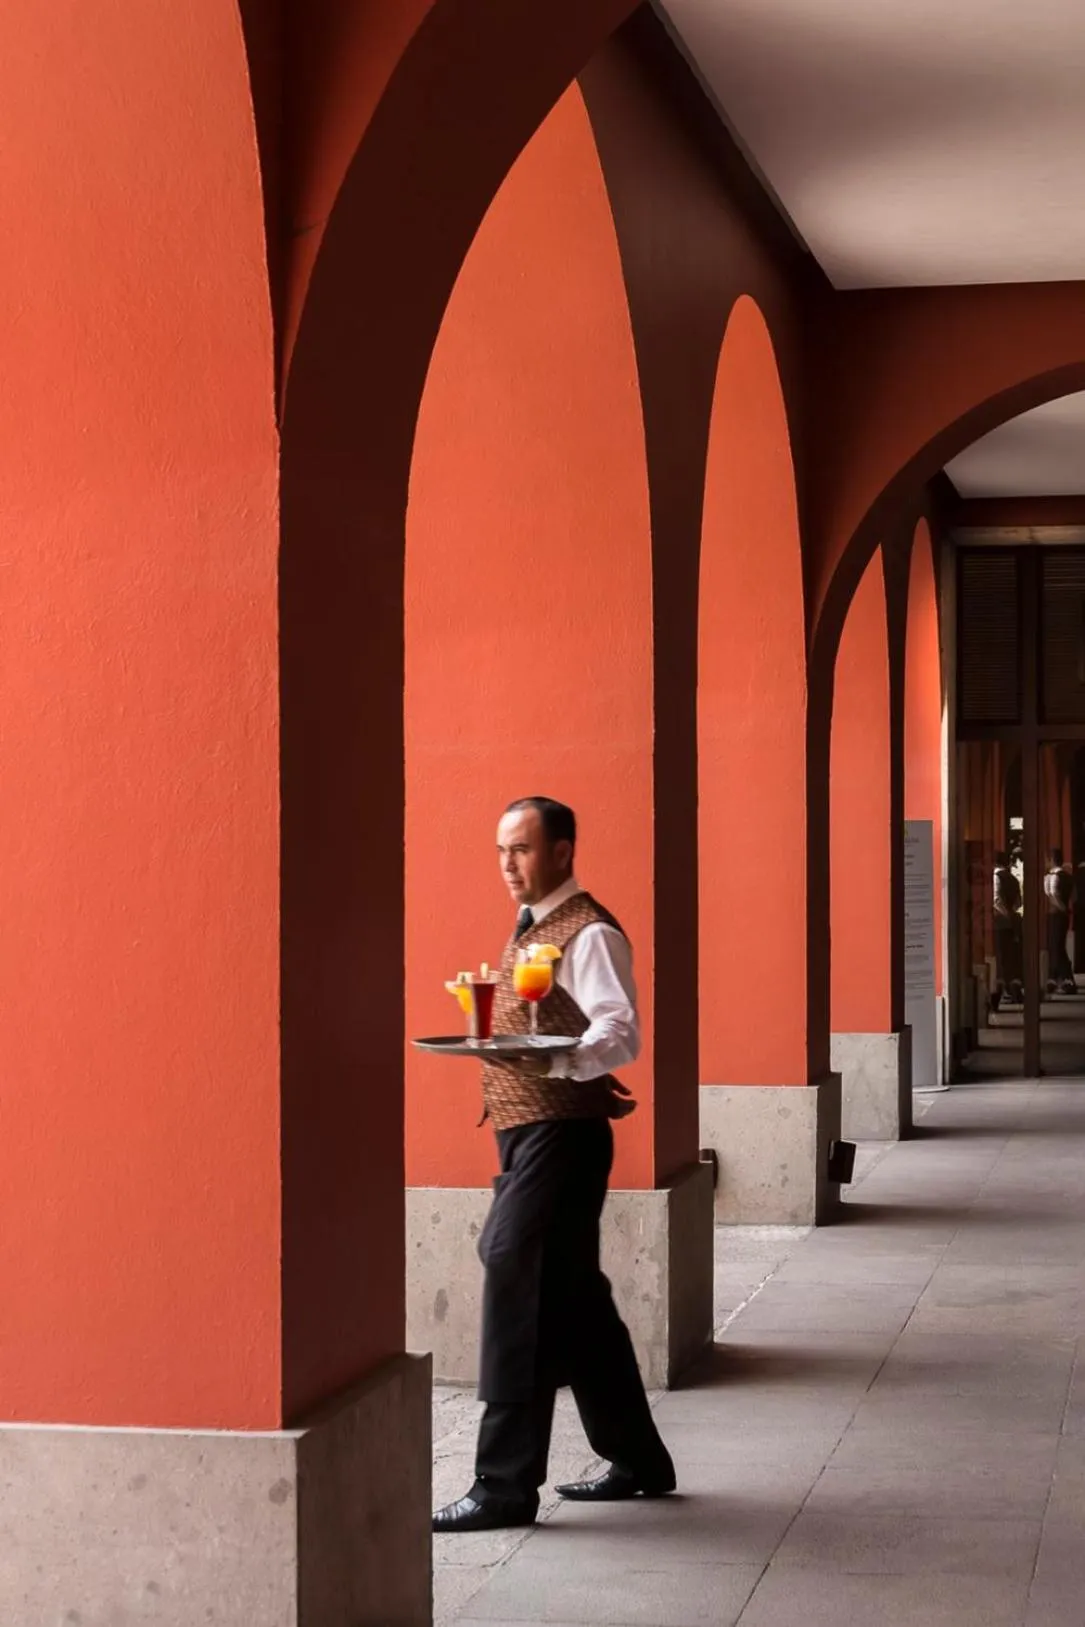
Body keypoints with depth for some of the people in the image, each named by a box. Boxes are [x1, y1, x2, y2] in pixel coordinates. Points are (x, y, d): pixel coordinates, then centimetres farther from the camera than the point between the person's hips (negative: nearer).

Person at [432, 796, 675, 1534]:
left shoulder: (588, 934, -12)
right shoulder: (530, 929, 18)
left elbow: (621, 1033, -24)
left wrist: (551, 1059, -37)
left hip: (562, 1135, -10)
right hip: (525, 1133, 10)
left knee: (516, 1286, -14)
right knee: (572, 1299, 14)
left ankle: (506, 1484, -11)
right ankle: (637, 1460, 25)